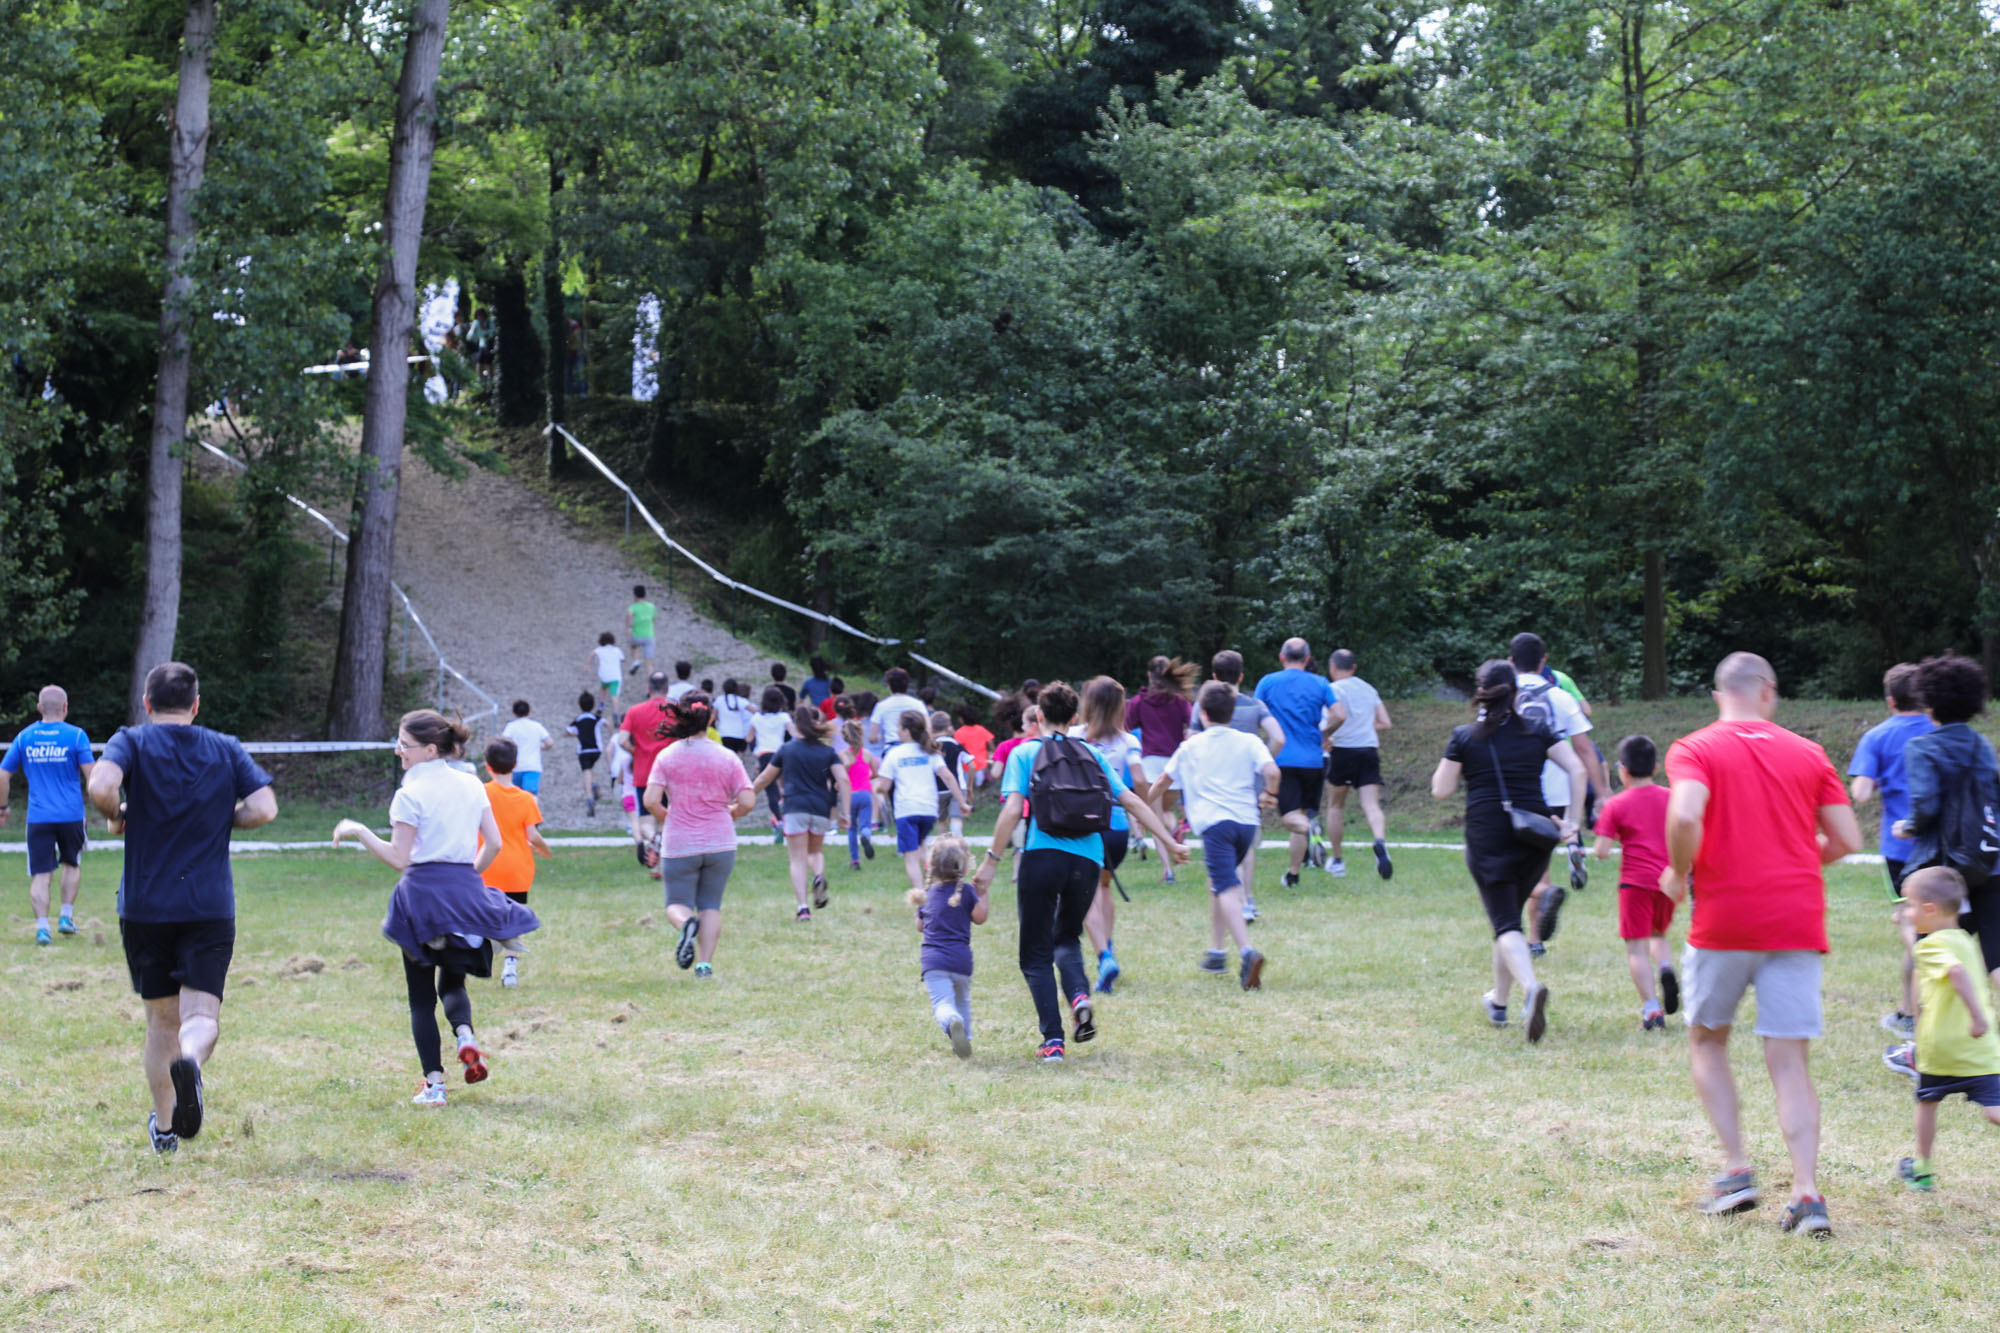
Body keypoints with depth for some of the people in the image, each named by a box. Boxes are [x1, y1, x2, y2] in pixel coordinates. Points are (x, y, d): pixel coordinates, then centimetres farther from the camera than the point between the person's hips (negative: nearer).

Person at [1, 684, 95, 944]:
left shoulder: (24, 737, 5)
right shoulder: (76, 735, -4)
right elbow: (91, 776, -8)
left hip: (38, 817, 1)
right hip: (71, 814, -1)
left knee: (40, 874, 0)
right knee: (72, 865, 21)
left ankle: (42, 926, -11)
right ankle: (66, 917, 17)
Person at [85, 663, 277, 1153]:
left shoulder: (133, 743, -1)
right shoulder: (226, 749, 6)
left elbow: (100, 787, -20)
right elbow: (264, 809, -4)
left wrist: (116, 817, 0)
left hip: (144, 906, 0)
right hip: (210, 906, 0)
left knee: (161, 1021, 14)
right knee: (201, 1015, -5)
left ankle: (163, 1125, 21)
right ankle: (190, 1061, -39)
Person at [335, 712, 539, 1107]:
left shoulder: (410, 795, -10)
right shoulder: (471, 786, 7)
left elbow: (399, 858, -12)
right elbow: (493, 843, 8)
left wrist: (359, 831, -5)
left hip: (424, 894, -5)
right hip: (467, 893, 5)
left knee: (421, 995, 6)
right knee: (452, 982, 21)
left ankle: (434, 1084, 2)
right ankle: (466, 1036, -10)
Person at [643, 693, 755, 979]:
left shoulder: (667, 756, -4)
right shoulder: (727, 758, -2)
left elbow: (651, 800, -12)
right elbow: (747, 802, -7)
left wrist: (666, 819, 9)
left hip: (679, 845, -1)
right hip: (721, 843, 1)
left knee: (677, 903, 10)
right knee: (711, 905, 13)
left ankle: (686, 923, -24)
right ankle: (705, 963, 2)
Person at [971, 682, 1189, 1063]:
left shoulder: (1024, 753, 6)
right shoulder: (1092, 755, 16)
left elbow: (1012, 810, -6)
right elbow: (1132, 801, 13)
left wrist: (991, 861, -4)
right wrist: (1169, 842, 17)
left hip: (1042, 856, -3)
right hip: (1087, 859, 3)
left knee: (1036, 955, 6)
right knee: (1067, 936, 25)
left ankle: (1053, 1040, -3)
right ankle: (1080, 996, -4)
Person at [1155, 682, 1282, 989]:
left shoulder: (1191, 746, 15)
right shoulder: (1249, 742, 12)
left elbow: (1165, 780, 29)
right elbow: (1272, 772, -6)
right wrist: (1268, 796, 15)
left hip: (1213, 821, -3)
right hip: (1247, 820, 3)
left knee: (1226, 888, -16)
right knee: (1217, 881, 25)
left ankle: (1247, 951, -37)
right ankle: (1215, 951, 26)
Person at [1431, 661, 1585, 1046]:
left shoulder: (1464, 737, 0)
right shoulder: (1537, 731, 6)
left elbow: (1440, 790, 3)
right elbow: (1577, 769, -1)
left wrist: (1450, 761, 20)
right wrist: (1572, 819, 2)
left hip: (1486, 837, -3)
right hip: (1533, 838, 3)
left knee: (1506, 924, -5)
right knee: (1511, 914, 20)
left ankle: (1530, 986, -33)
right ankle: (1498, 1001, 30)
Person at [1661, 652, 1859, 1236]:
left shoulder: (1693, 750, 0)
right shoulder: (1808, 754, 10)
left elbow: (1686, 815, -19)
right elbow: (1847, 840, 6)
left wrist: (1677, 874, -2)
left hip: (1723, 922, -2)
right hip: (1797, 920, 2)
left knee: (1707, 1039, 19)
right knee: (1791, 1061, 4)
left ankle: (1737, 1168, 7)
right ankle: (1807, 1194, -8)